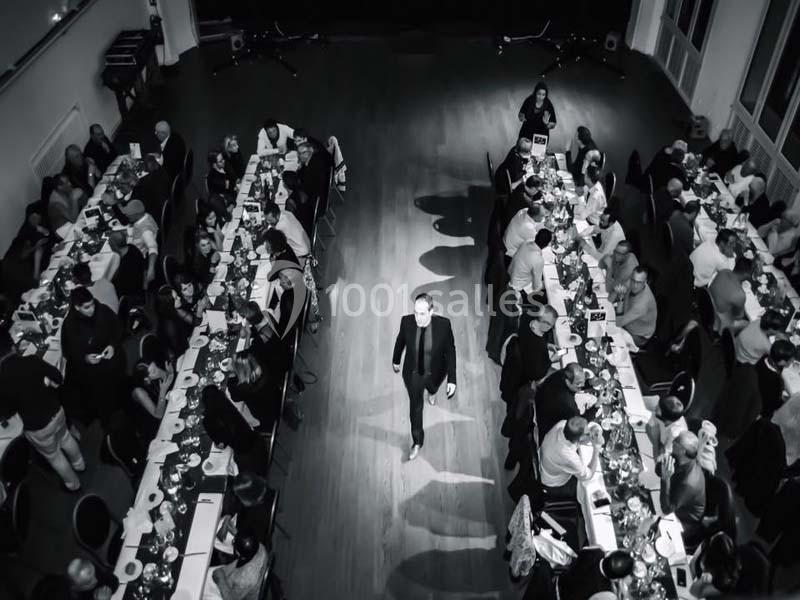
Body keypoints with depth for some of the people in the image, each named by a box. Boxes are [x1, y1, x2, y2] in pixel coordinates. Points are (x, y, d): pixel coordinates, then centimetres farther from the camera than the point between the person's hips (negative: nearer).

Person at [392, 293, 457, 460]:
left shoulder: (443, 324, -31)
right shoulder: (407, 321, -27)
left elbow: (450, 351, -18)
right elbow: (400, 341, -5)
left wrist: (452, 379, -17)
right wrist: (396, 360, 11)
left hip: (434, 372, 0)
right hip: (412, 373, 0)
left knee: (432, 388, 35)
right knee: (415, 407, 15)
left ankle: (431, 392, 75)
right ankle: (417, 442, 38)